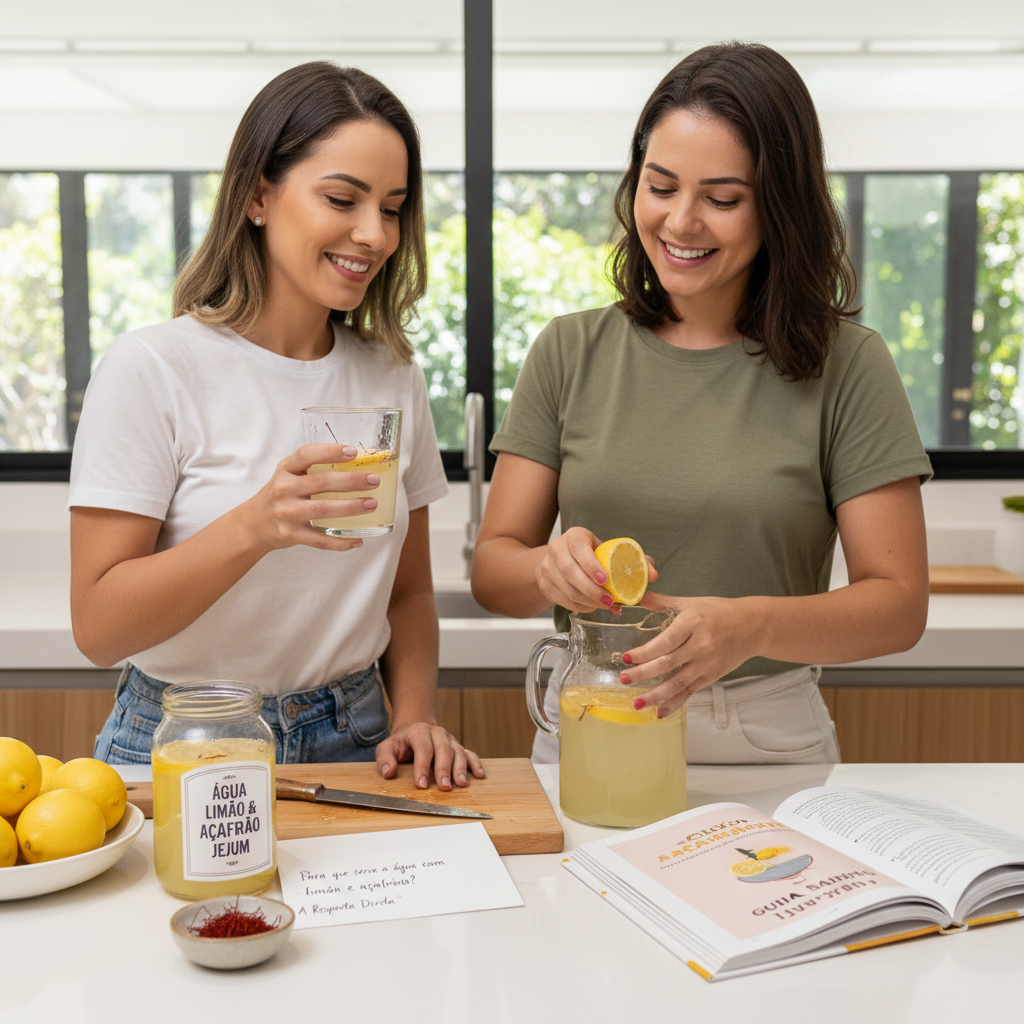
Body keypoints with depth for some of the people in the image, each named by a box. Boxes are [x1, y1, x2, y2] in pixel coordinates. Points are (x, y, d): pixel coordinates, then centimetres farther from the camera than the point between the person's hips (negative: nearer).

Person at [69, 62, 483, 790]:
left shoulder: (393, 377, 6)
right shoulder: (151, 368, -9)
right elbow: (98, 628, -13)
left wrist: (416, 719, -4)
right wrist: (256, 527, -27)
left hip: (349, 745, 3)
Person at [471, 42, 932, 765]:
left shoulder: (846, 367, -3)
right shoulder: (569, 353, 4)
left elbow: (900, 603, -6)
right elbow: (492, 568, 3)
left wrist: (752, 625, -24)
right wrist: (550, 568, -20)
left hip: (771, 742, -1)